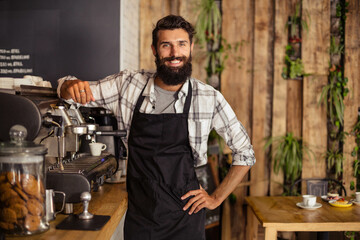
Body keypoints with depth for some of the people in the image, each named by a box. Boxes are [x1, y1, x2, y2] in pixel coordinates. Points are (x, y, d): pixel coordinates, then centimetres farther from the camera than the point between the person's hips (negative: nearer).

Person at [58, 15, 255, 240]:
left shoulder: (209, 98, -9)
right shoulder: (128, 84, -5)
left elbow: (245, 153, 1)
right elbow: (67, 90, 2)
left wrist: (216, 198, -2)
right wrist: (73, 86, -22)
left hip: (185, 217, -1)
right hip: (139, 217, 2)